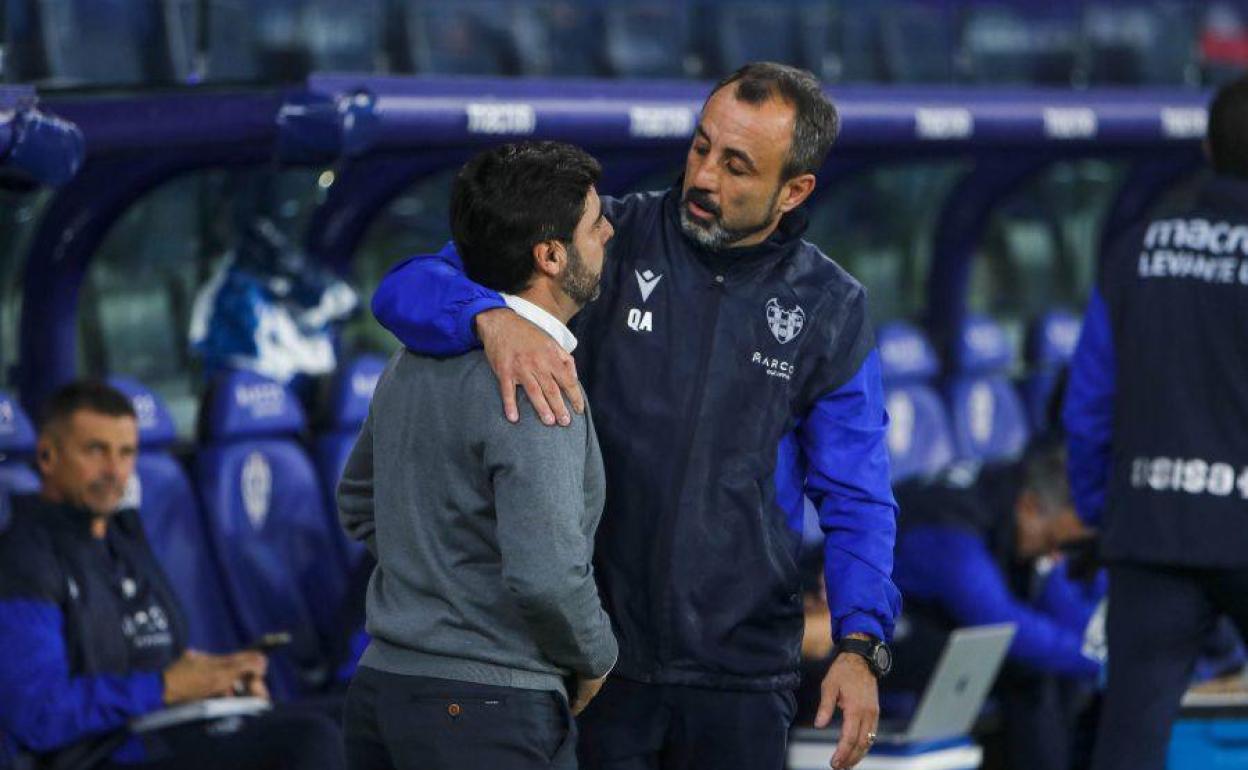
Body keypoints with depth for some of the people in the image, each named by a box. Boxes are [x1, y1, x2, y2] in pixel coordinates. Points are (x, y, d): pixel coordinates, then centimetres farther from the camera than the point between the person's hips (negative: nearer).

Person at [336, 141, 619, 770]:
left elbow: (358, 505, 25)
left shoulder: (421, 357, 10)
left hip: (383, 683, 9)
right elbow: (546, 573, -26)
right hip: (491, 715, -9)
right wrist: (594, 656, -8)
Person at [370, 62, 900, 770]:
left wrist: (861, 645, -11)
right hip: (593, 651, -1)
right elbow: (410, 288, -9)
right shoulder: (611, 241, -4)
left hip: (739, 675, 1)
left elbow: (858, 496, 4)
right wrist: (494, 318, -32)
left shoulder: (830, 310, 1)